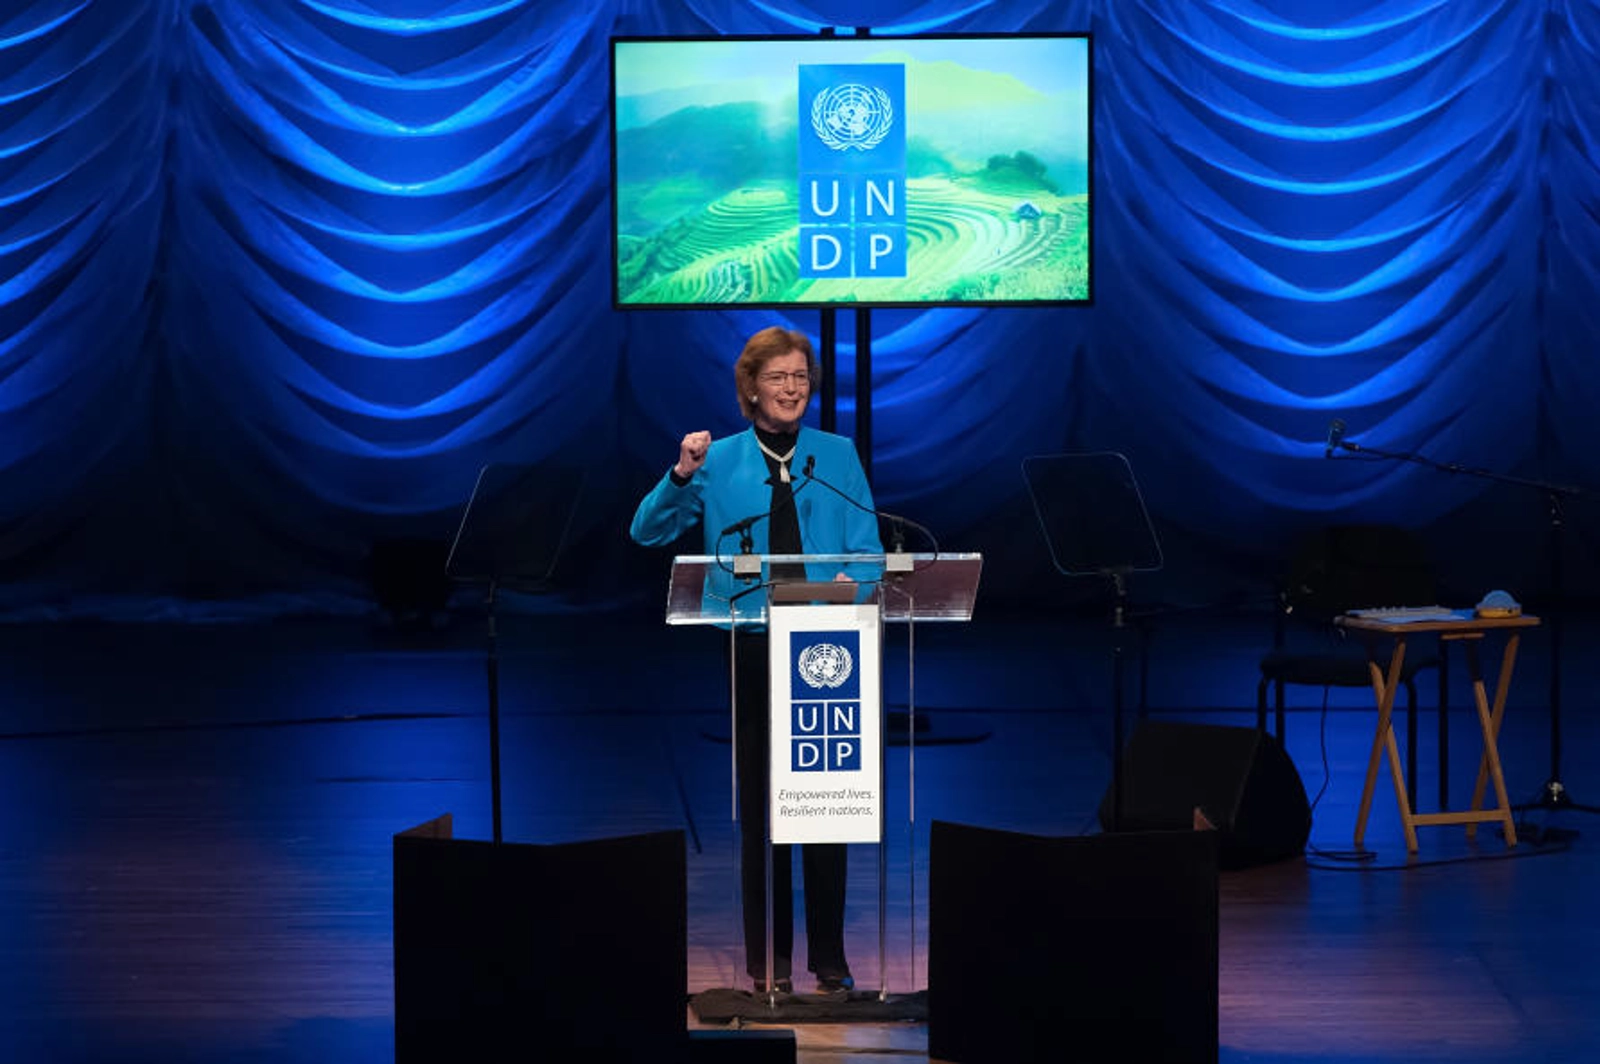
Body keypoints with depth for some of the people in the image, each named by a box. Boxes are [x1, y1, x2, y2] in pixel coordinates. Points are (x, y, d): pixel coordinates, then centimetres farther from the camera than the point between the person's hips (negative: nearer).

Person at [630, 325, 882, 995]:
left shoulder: (839, 456, 7)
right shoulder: (718, 462, 5)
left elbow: (867, 549, 4)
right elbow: (648, 534, -1)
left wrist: (852, 579, -18)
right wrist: (681, 476, -16)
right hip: (752, 650, -1)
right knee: (759, 805, 3)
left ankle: (830, 956, 9)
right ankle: (768, 958, 9)